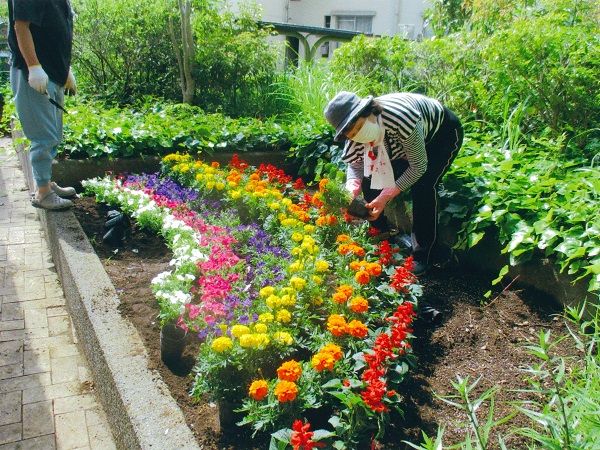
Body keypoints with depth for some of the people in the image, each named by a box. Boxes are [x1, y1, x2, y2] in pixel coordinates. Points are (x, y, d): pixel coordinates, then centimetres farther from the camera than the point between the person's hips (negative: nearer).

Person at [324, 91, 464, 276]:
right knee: (370, 180, -9)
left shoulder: (400, 118, -42)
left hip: (444, 132, -6)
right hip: (401, 144, 6)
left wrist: (386, 196, -37)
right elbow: (354, 164, -7)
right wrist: (352, 188, -30)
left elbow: (419, 167, -33)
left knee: (423, 185, -28)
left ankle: (421, 256, -14)